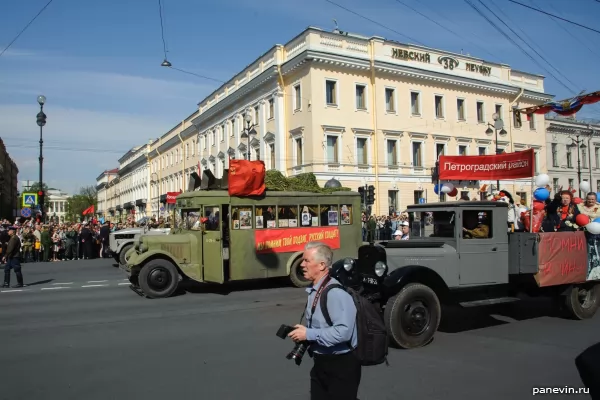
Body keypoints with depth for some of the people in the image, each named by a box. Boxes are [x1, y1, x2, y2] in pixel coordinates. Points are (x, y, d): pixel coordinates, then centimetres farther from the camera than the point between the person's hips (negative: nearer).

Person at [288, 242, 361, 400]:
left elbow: (343, 331, -31)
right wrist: (302, 333, 1)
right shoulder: (314, 291, 7)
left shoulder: (336, 292, -23)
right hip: (321, 363, 9)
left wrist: (308, 334, -23)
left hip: (341, 365, -9)